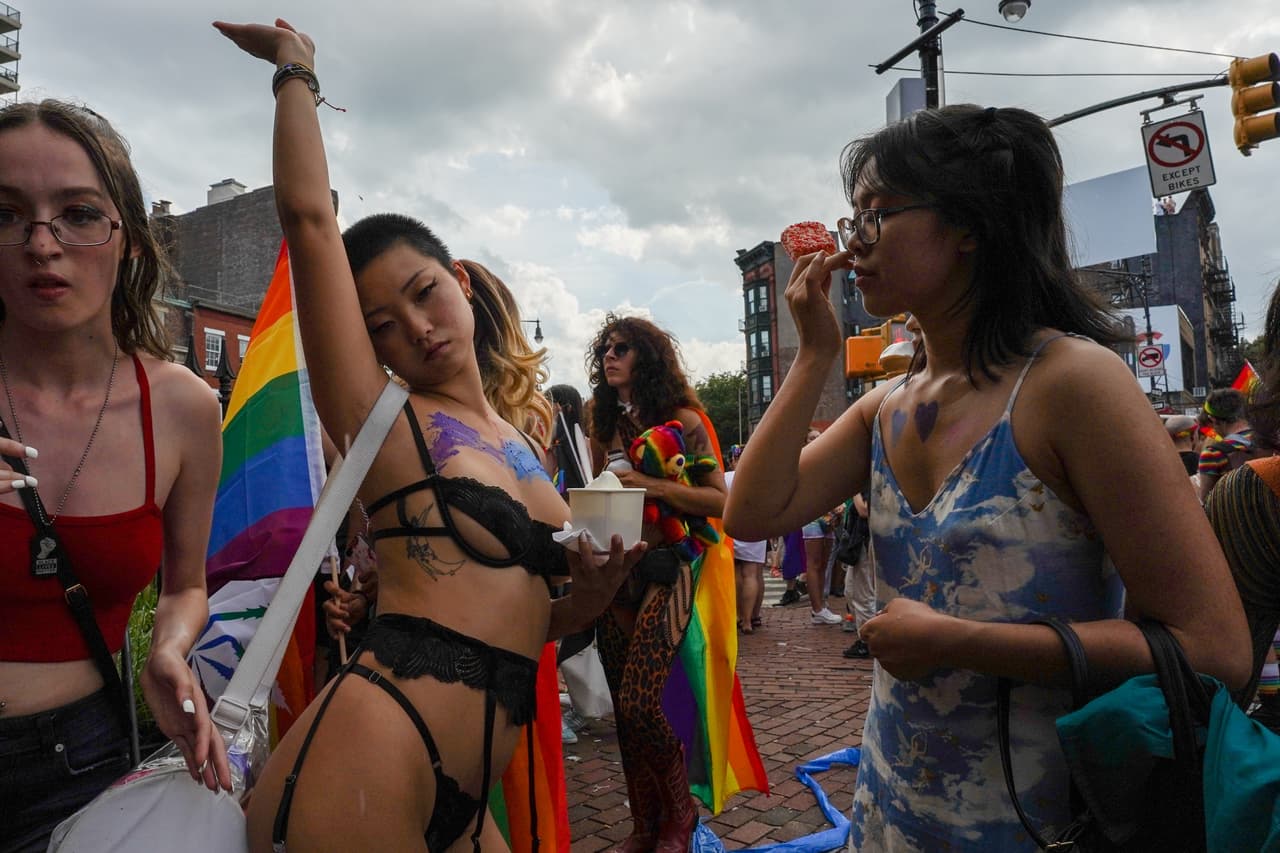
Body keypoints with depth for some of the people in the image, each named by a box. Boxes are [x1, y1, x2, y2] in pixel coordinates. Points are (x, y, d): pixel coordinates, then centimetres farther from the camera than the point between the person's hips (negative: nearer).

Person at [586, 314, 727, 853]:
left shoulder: (682, 420, -4)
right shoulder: (606, 426, 11)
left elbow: (721, 500, -9)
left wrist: (653, 485, -17)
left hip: (665, 570, -5)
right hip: (615, 571, 5)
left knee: (639, 703, -12)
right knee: (624, 707, 8)